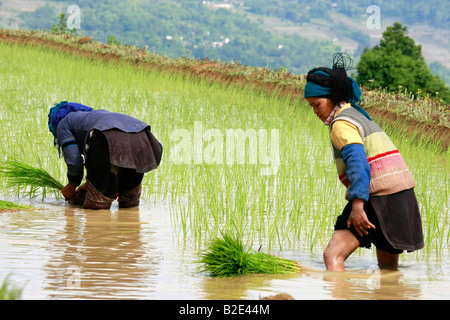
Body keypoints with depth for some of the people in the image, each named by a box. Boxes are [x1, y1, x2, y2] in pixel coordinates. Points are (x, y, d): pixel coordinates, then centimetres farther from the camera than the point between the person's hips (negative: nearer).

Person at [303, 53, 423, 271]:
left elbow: (357, 161, -23)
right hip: (401, 196, 10)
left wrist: (357, 205, -32)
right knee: (388, 267, 21)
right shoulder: (357, 115, 22)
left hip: (379, 198, -10)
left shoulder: (342, 124, -9)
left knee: (332, 256, -19)